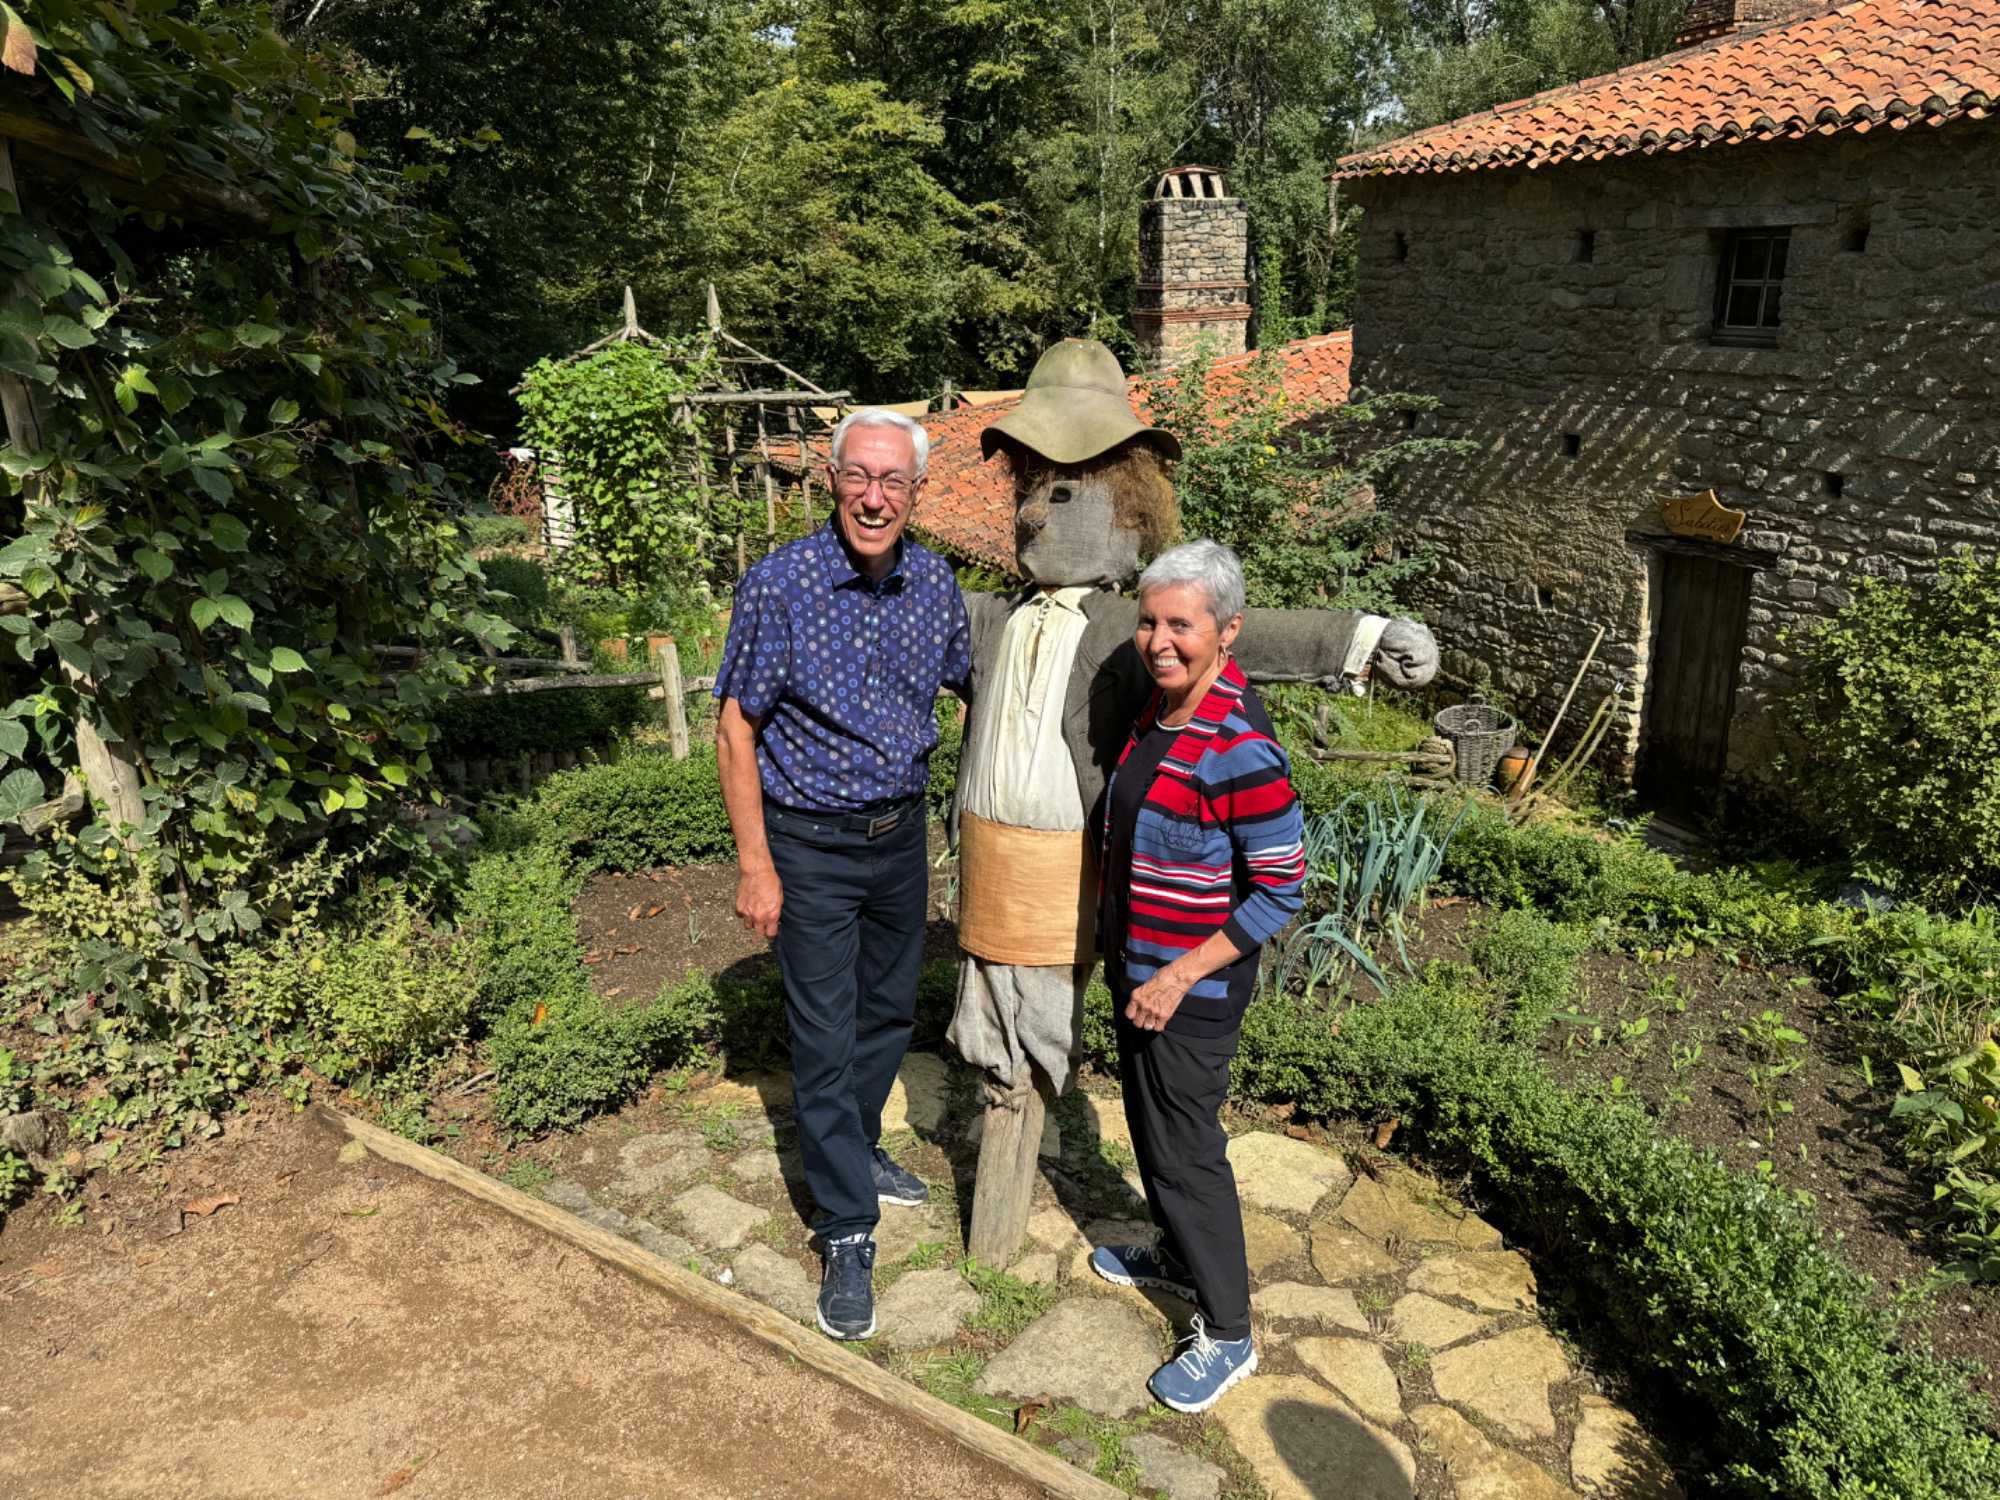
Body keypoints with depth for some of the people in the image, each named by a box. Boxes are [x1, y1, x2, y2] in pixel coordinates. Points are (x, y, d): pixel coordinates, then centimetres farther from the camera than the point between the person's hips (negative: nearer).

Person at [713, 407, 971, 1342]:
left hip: (901, 836, 5)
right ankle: (847, 1234, 17)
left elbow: (973, 689, 12)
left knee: (889, 1011, 19)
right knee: (826, 1038, 2)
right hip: (811, 847, -5)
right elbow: (737, 728, -12)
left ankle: (855, 1151, 44)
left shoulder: (935, 584, -4)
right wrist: (754, 865, -14)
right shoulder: (779, 584, -17)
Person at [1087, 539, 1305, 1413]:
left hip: (1193, 989, -8)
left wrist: (1176, 980, -21)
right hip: (1136, 969, 9)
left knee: (1186, 1150, 5)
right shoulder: (1164, 701, -2)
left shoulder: (1241, 754, -29)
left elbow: (1281, 893, -23)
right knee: (1149, 1124, 24)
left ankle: (1227, 1337, 25)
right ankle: (1178, 1258, 48)